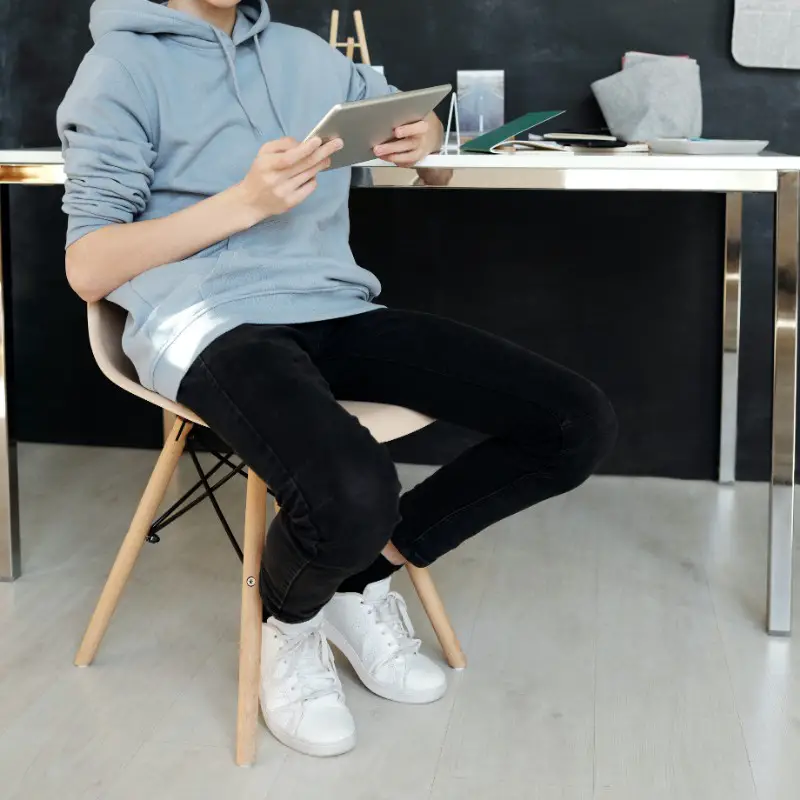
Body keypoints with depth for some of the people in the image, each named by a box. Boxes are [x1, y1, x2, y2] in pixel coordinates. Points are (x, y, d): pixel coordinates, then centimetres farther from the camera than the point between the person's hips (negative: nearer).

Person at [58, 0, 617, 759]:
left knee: (579, 425, -11)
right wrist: (244, 202, -13)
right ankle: (289, 624, 1)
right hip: (211, 322, -6)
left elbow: (424, 144, 29)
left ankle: (362, 581, 6)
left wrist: (425, 141, 4)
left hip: (335, 310, 6)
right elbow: (87, 268, -4)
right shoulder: (124, 65, 3)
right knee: (351, 497, -37)